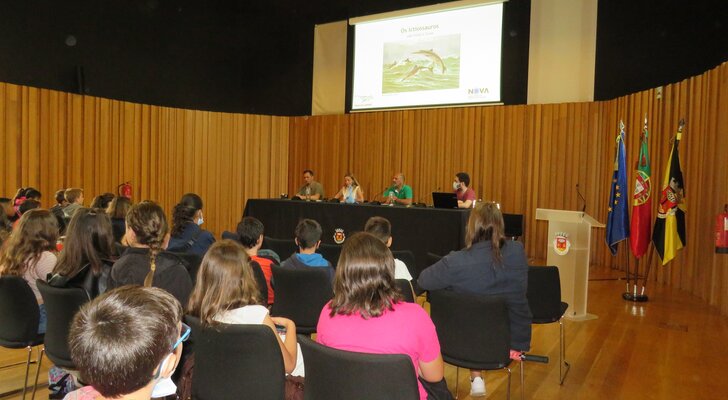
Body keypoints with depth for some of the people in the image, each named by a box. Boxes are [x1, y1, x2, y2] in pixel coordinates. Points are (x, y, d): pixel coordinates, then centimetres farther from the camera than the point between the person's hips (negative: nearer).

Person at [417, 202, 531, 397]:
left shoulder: (455, 262, -26)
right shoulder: (517, 252, -16)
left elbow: (423, 280, -9)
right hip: (515, 337, 2)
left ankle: (476, 378, 36)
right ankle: (476, 380, 44)